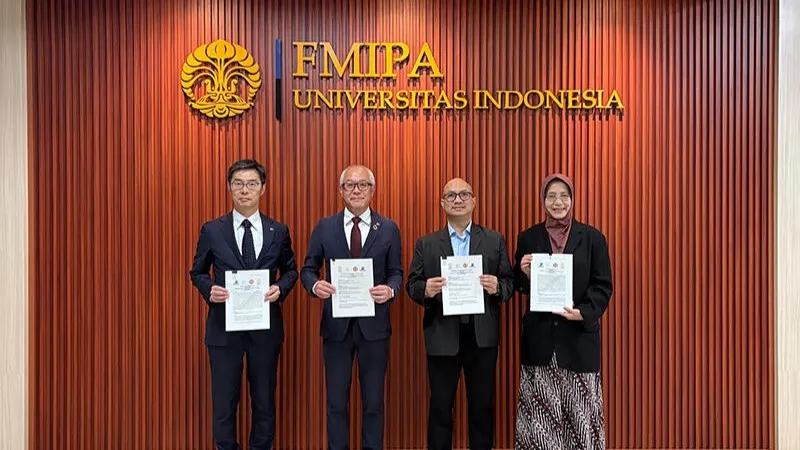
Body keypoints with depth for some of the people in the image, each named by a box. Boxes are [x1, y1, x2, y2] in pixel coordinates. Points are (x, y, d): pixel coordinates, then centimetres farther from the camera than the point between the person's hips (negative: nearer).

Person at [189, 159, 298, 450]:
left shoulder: (278, 231, 2)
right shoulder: (211, 231, 0)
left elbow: (290, 270, 11)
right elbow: (197, 272, 8)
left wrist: (280, 288, -9)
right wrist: (209, 290, -12)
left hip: (265, 326, 1)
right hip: (224, 326, -1)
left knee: (264, 401, 13)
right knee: (224, 402, 8)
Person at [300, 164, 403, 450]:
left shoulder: (389, 229, 2)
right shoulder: (324, 228, 3)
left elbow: (396, 273, 5)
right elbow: (308, 269, 6)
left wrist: (390, 290, -17)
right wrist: (316, 285, -16)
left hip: (374, 326, 0)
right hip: (336, 325, 1)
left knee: (374, 402, 11)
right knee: (336, 402, 11)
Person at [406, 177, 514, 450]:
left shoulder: (495, 241, 6)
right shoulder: (426, 244, 6)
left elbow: (509, 283, 3)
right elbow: (412, 285, 1)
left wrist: (497, 287, -18)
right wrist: (426, 290, -20)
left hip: (482, 336, 1)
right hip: (442, 336, 0)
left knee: (482, 405, 12)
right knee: (440, 406, 10)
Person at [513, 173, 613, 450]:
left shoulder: (592, 237, 2)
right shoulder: (528, 238, 6)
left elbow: (603, 285, 1)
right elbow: (519, 286, 11)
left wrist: (584, 313, -15)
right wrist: (525, 273, -11)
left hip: (579, 334, -1)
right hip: (539, 336, 1)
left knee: (581, 409, 3)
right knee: (539, 410, 4)